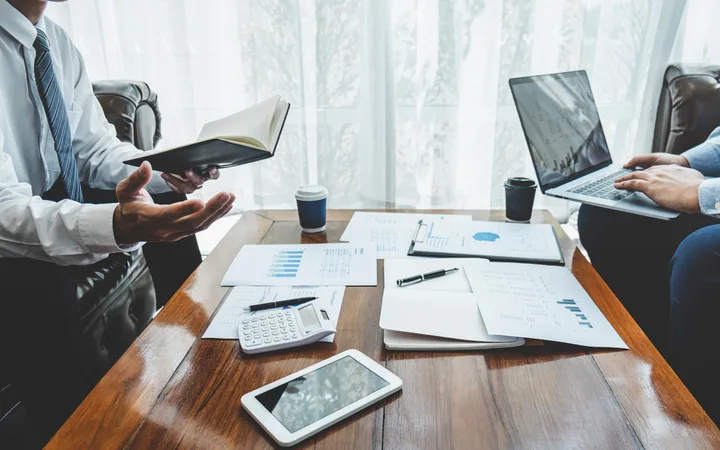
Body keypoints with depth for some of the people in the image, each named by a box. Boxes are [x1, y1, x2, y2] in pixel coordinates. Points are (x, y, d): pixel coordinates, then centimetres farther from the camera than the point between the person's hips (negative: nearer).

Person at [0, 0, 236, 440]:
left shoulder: (57, 40, -4)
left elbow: (97, 149, 3)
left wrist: (166, 174, -17)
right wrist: (116, 225, -52)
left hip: (64, 202, 8)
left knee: (170, 206, -3)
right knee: (42, 287, -35)